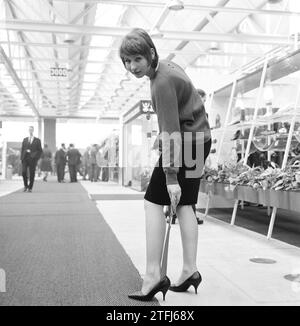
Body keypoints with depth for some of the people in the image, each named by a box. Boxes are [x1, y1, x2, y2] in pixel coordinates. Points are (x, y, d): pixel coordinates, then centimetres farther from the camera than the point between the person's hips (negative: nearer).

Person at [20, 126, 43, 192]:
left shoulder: (37, 140, 7)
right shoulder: (25, 139, 15)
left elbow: (40, 151, 6)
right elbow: (22, 149, 14)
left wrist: (36, 158, -6)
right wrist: (22, 158, 3)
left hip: (32, 159, -2)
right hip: (25, 158, 2)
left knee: (32, 174, -2)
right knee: (24, 172, -12)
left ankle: (30, 188, 9)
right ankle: (25, 185, 8)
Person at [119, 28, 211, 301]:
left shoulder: (163, 83, -21)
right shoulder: (167, 65, 9)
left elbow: (170, 131, -27)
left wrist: (171, 177, -29)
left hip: (186, 142, -10)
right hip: (200, 138, 10)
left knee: (154, 202, -9)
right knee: (184, 205, 10)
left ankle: (153, 275, -9)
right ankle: (190, 271, 13)